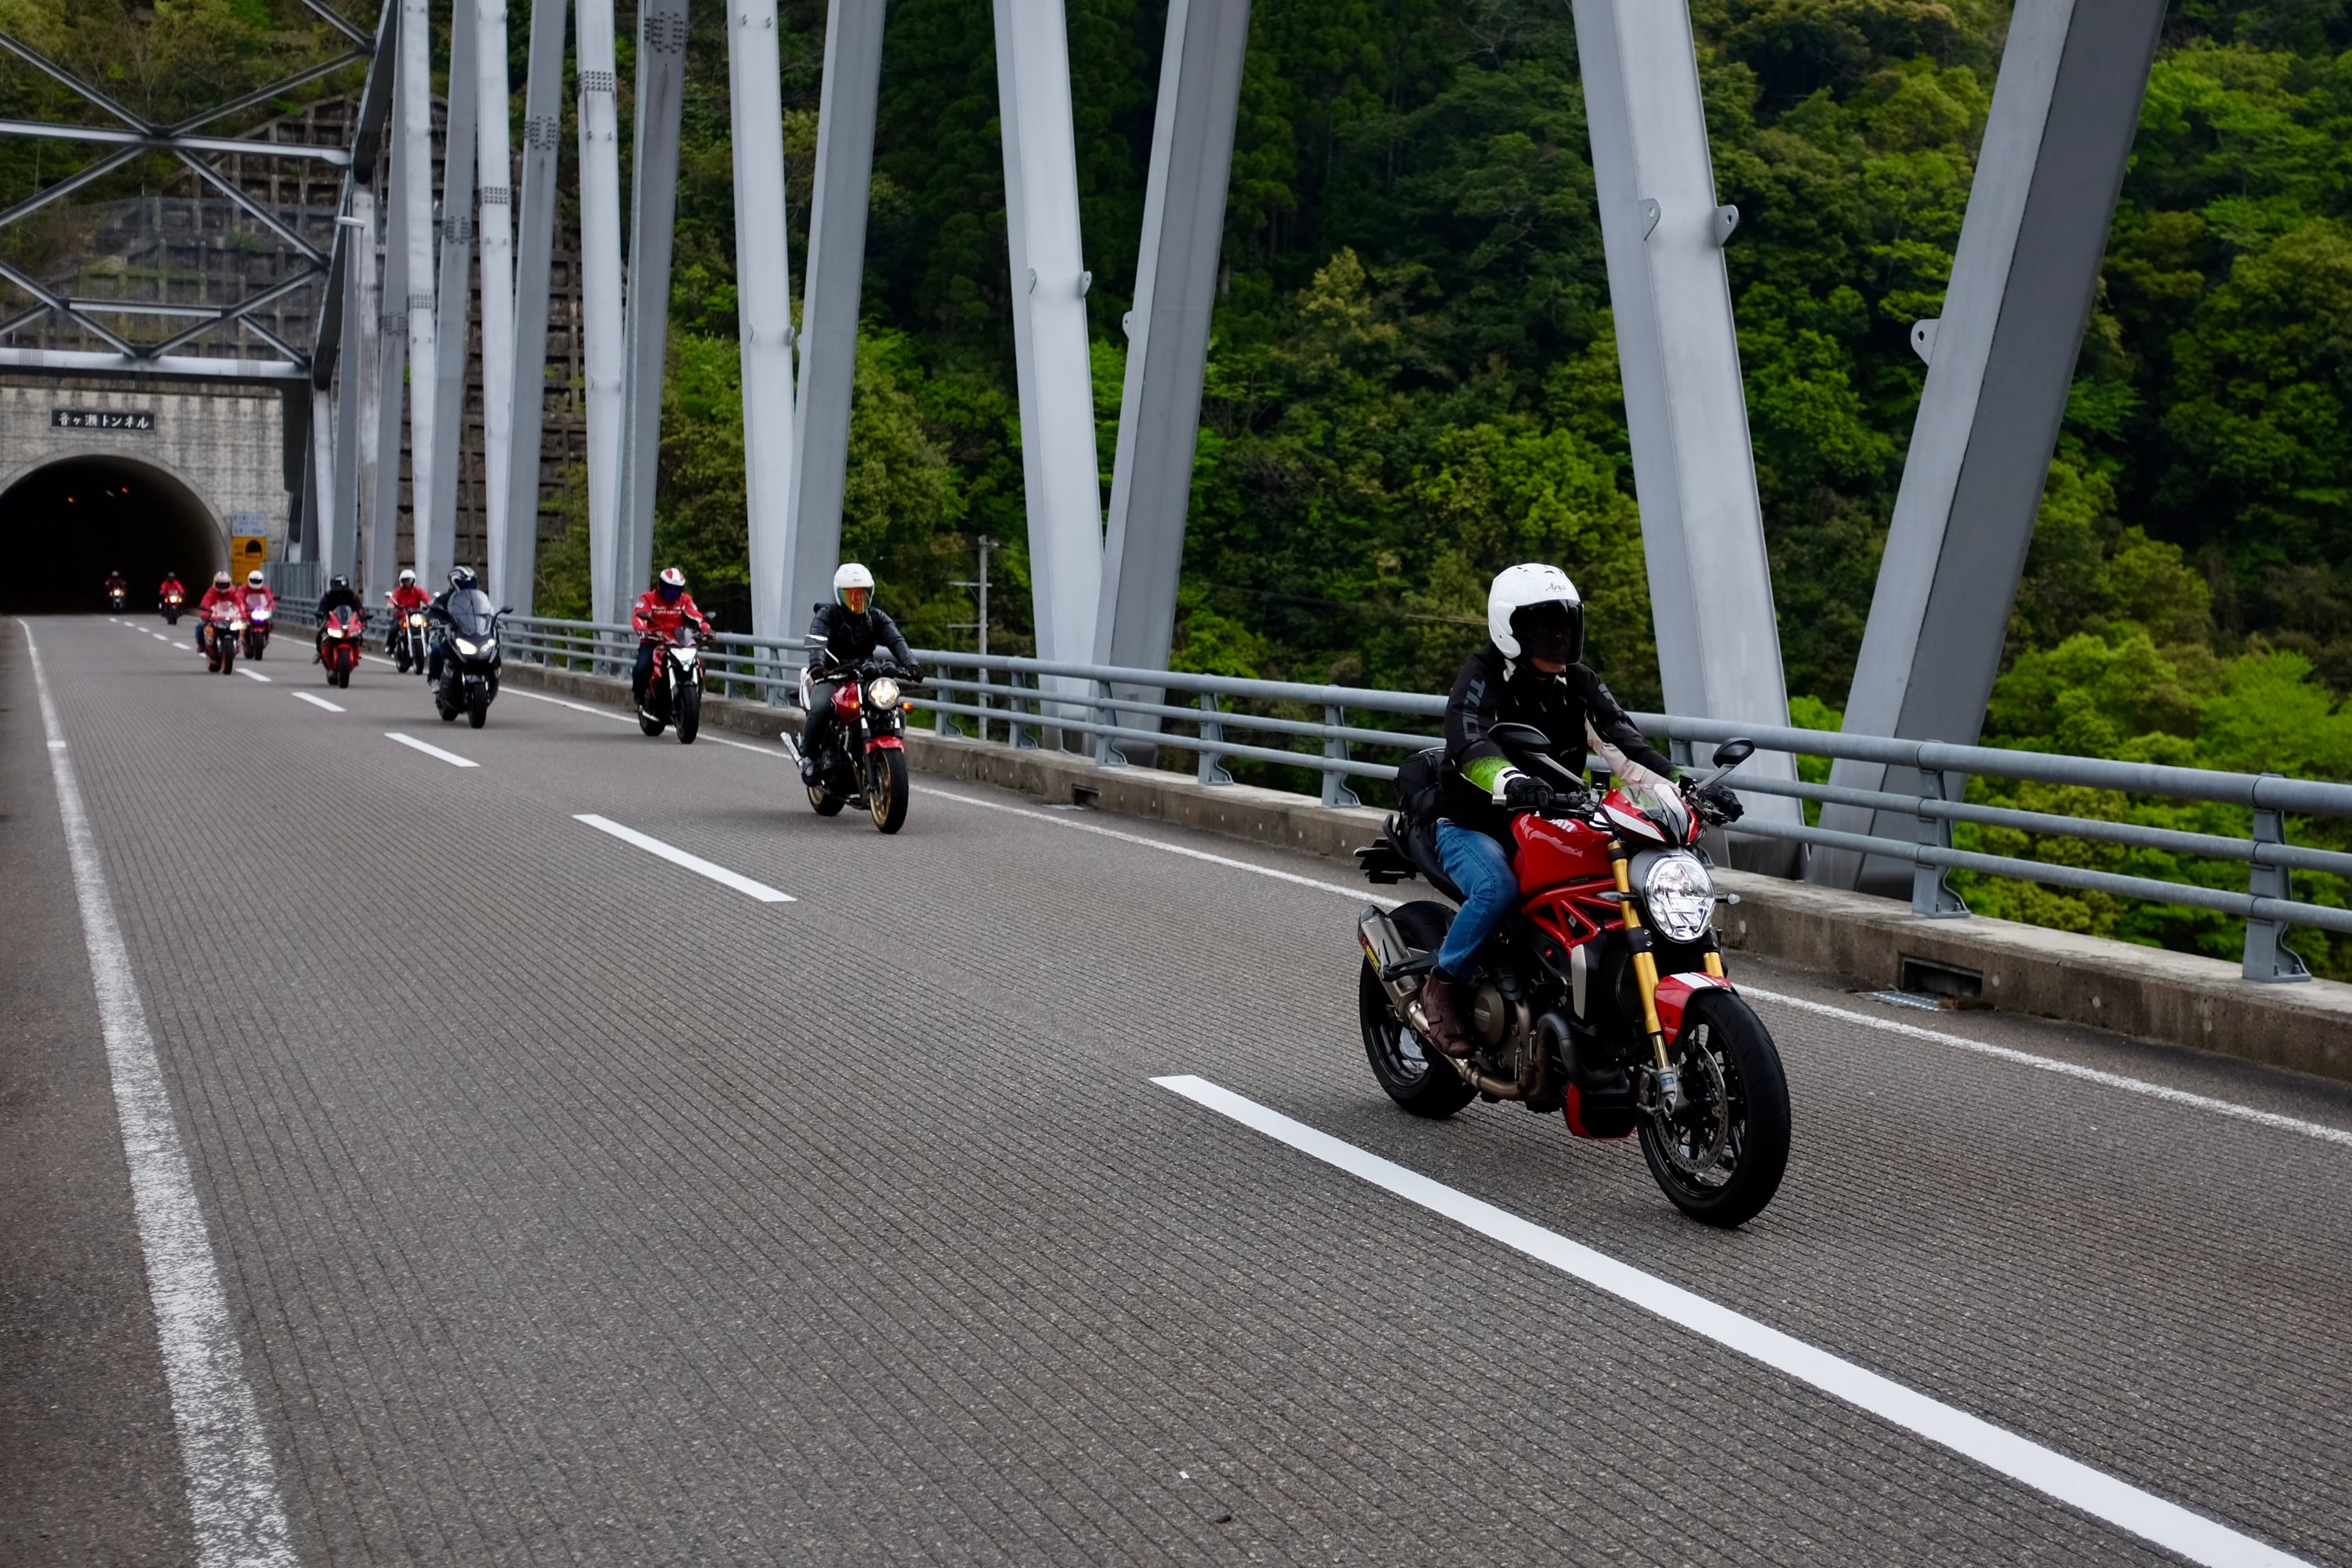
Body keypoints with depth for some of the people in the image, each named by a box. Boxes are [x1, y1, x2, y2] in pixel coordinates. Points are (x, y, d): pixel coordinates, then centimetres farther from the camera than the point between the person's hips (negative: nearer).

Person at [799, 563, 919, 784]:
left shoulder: (877, 618, 7)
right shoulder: (827, 615, -4)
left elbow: (896, 640, -10)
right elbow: (817, 640, -24)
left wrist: (910, 663, -32)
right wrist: (816, 665, -47)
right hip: (831, 677, -4)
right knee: (820, 709, -34)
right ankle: (809, 757, -11)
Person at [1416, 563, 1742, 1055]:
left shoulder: (1579, 685, 6)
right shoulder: (1480, 678, -13)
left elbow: (1624, 746, -6)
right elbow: (1471, 747, -33)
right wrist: (1513, 783, -55)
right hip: (1472, 828, -6)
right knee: (1498, 890, -35)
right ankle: (1440, 986, -12)